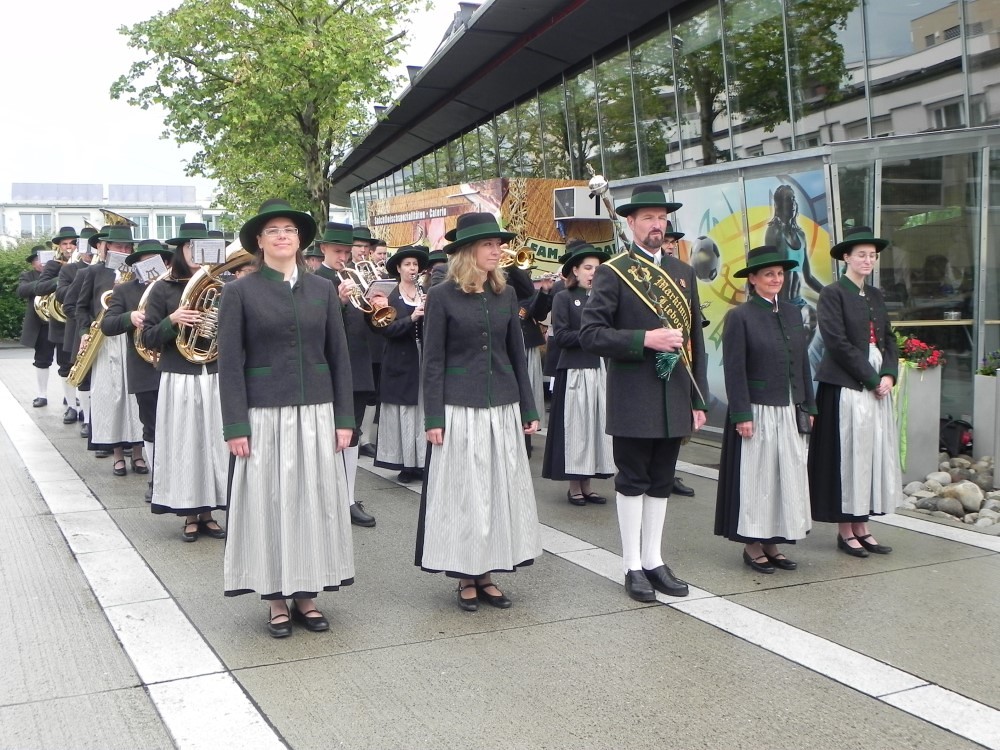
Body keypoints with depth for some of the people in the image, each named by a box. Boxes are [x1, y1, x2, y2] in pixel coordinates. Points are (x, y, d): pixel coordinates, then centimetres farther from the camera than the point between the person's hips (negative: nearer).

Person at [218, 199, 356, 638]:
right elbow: (230, 363, -5)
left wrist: (344, 418, 3)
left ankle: (306, 596, 20)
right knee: (268, 503, 3)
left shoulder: (322, 289, 6)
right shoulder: (240, 291, -2)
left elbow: (338, 356, 8)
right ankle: (276, 600, 16)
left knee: (315, 502, 7)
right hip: (264, 416, -3)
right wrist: (235, 427, -10)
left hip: (316, 414, 3)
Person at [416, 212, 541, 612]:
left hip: (503, 408, 4)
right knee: (462, 492, 2)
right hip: (460, 409, -4)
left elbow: (516, 354, 11)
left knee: (501, 488, 7)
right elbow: (433, 361, -5)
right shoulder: (441, 296, -5)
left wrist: (529, 410, 9)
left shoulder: (506, 294, 7)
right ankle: (466, 577, 14)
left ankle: (487, 573, 19)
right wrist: (434, 418, -9)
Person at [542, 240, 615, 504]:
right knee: (576, 426, -1)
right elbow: (561, 336, -11)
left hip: (601, 370, 5)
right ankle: (574, 485, 9)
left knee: (596, 425, 6)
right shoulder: (563, 298, -3)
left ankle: (586, 484, 15)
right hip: (575, 370, -5)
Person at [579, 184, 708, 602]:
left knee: (661, 481, 12)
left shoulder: (683, 273, 12)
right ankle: (633, 566, 14)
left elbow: (695, 339, 13)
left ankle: (654, 560, 23)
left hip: (675, 399, 5)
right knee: (633, 480, 4)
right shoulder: (612, 273, -4)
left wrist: (698, 399, 10)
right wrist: (646, 339, -21)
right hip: (633, 401, -5)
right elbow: (590, 334, -12)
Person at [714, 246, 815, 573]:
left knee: (788, 477, 9)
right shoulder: (739, 316, -8)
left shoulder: (792, 313, 10)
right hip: (757, 412, -6)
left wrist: (807, 407, 10)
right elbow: (734, 371, -11)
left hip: (789, 413, 6)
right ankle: (752, 546, 14)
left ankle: (772, 543, 20)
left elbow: (803, 363, 13)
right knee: (755, 477, 2)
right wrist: (741, 416, -15)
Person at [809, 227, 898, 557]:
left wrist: (889, 375, -3)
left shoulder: (875, 296, 15)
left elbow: (889, 340, 14)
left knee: (874, 454, 8)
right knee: (846, 456, -2)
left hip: (877, 387, 7)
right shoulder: (832, 294, -7)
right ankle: (845, 531, 7)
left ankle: (862, 527, 16)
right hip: (845, 389, -7)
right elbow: (839, 343, -14)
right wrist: (872, 379, -13)